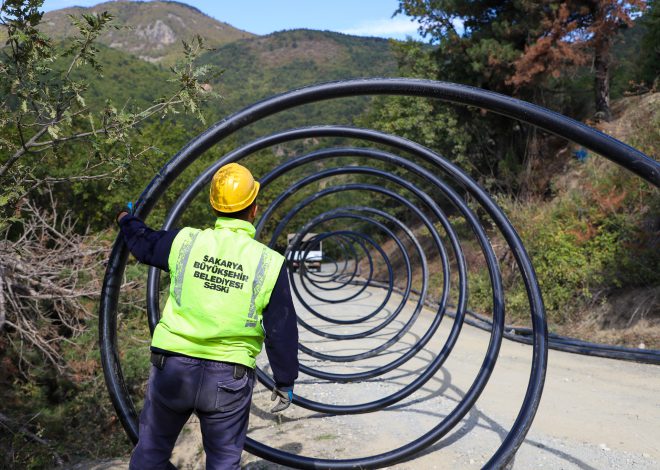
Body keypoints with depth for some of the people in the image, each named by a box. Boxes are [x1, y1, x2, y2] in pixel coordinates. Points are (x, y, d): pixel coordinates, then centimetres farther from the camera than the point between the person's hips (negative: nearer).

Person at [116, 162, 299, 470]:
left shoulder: (185, 242, -5)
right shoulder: (269, 262, -7)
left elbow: (144, 244, 17)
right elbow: (281, 331, -3)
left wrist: (127, 220, 39)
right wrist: (285, 382, 9)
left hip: (172, 367, 1)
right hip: (229, 378, -1)